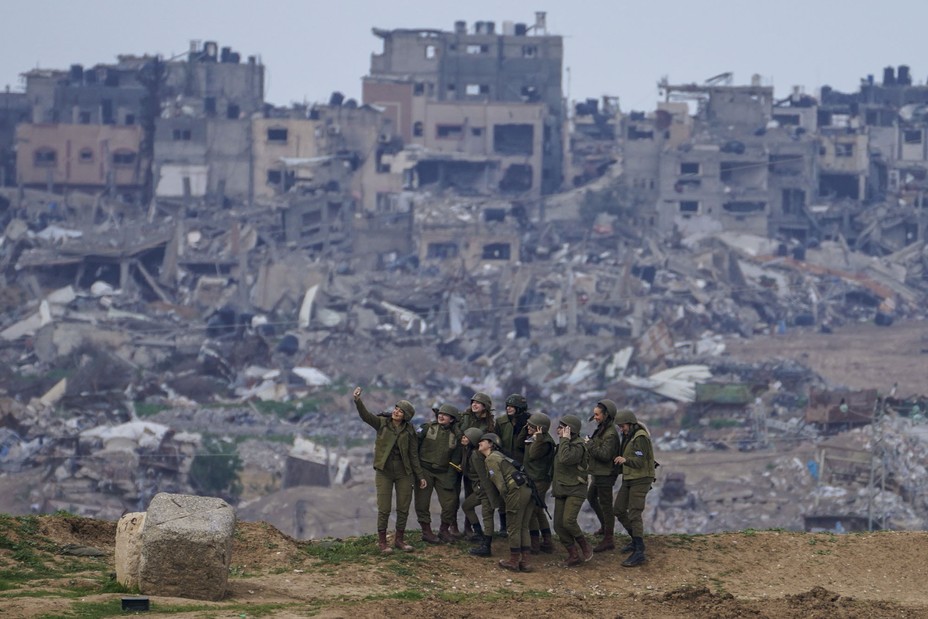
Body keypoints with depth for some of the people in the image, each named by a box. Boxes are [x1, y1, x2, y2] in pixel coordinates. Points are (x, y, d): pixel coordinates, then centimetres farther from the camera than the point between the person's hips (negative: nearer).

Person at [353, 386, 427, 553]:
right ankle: (382, 541, 6)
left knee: (403, 508, 5)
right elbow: (366, 415, -18)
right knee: (384, 508, -4)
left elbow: (413, 455, 6)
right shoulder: (382, 423, -1)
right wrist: (358, 401, -36)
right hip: (384, 472, -2)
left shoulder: (409, 431, 3)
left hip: (403, 473, 2)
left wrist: (420, 476, 5)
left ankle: (399, 539, 19)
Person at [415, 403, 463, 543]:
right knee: (422, 502, -1)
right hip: (424, 470, -1)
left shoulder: (456, 435, 2)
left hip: (443, 472, 1)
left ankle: (444, 530, 17)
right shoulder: (427, 427, -3)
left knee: (450, 502, -2)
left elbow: (455, 458, 5)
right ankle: (426, 531, 12)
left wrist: (451, 478, -3)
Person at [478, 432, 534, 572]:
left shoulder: (491, 459, -3)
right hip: (527, 490, 9)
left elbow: (500, 483, -10)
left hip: (516, 491, -9)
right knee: (523, 528, 12)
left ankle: (513, 562, 10)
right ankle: (525, 562, 13)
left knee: (513, 528, 2)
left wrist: (505, 499, -2)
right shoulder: (498, 456, 25)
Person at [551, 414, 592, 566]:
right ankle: (574, 555, 9)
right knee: (559, 525, 1)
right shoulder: (564, 445, 12)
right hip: (561, 491, 9)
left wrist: (565, 440, -25)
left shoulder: (578, 447, -15)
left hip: (575, 491, -9)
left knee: (568, 521, -23)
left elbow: (565, 459, -33)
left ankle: (585, 546, 0)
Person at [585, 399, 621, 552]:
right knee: (591, 497, 28)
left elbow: (604, 454, -29)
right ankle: (605, 526, 44)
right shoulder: (602, 429, 8)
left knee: (606, 505, -5)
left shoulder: (610, 434, -23)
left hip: (605, 475, -11)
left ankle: (608, 539, 1)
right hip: (598, 473, 11)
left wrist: (590, 444, -22)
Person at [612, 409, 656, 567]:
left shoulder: (641, 438, -20)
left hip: (641, 480, -10)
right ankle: (636, 540, 28)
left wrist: (625, 460, -40)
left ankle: (639, 553, -16)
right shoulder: (629, 437, 10)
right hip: (629, 478, 10)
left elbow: (639, 462, -25)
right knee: (619, 511, 12)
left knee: (634, 515, -15)